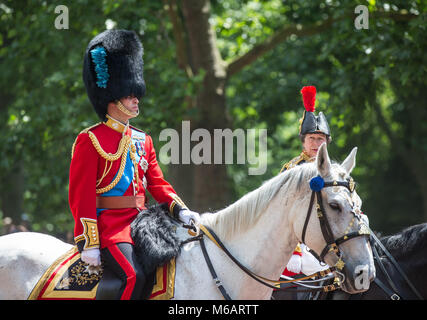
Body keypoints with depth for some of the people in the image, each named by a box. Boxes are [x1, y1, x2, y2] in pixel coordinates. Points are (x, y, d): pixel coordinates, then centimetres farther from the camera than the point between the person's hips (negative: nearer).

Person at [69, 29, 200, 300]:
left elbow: (158, 183, 17)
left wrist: (180, 210, -3)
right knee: (135, 276, -29)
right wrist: (88, 243, -15)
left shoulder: (143, 141, 19)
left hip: (141, 222, 8)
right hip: (109, 224, -8)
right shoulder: (90, 140, -3)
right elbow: (81, 196, -8)